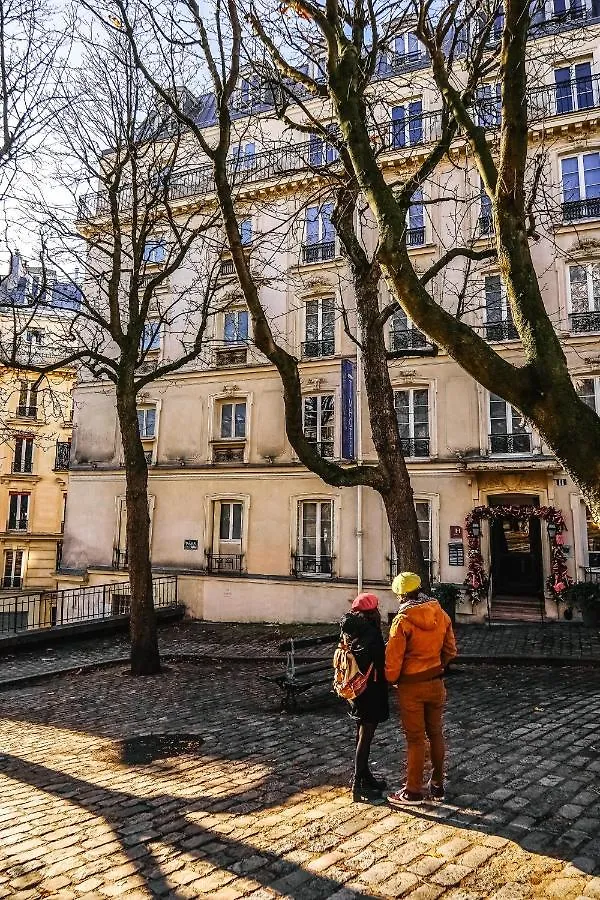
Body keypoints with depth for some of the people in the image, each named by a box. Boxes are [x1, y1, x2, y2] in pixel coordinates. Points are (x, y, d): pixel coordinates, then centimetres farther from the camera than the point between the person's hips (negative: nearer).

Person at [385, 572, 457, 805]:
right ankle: (437, 786, 29)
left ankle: (413, 791, 17)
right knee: (436, 733, 18)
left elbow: (393, 657, -15)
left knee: (415, 738, 6)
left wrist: (391, 680, 2)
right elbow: (450, 650, 6)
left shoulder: (403, 620, -18)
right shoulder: (440, 614, -2)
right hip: (436, 683, 5)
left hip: (411, 686, -5)